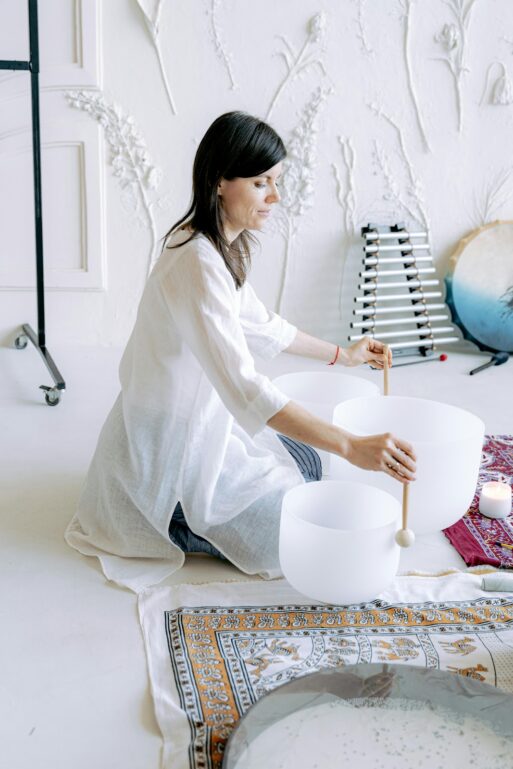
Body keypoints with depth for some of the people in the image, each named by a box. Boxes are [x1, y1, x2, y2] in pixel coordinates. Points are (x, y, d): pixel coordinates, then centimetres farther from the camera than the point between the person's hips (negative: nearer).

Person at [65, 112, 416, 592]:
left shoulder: (224, 246, 2)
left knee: (306, 464, 24)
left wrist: (342, 354, 22)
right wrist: (352, 447, -42)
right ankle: (163, 523, -1)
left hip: (198, 421, 10)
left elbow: (260, 326, 18)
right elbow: (244, 387, -38)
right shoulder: (197, 263, -30)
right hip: (168, 443, -10)